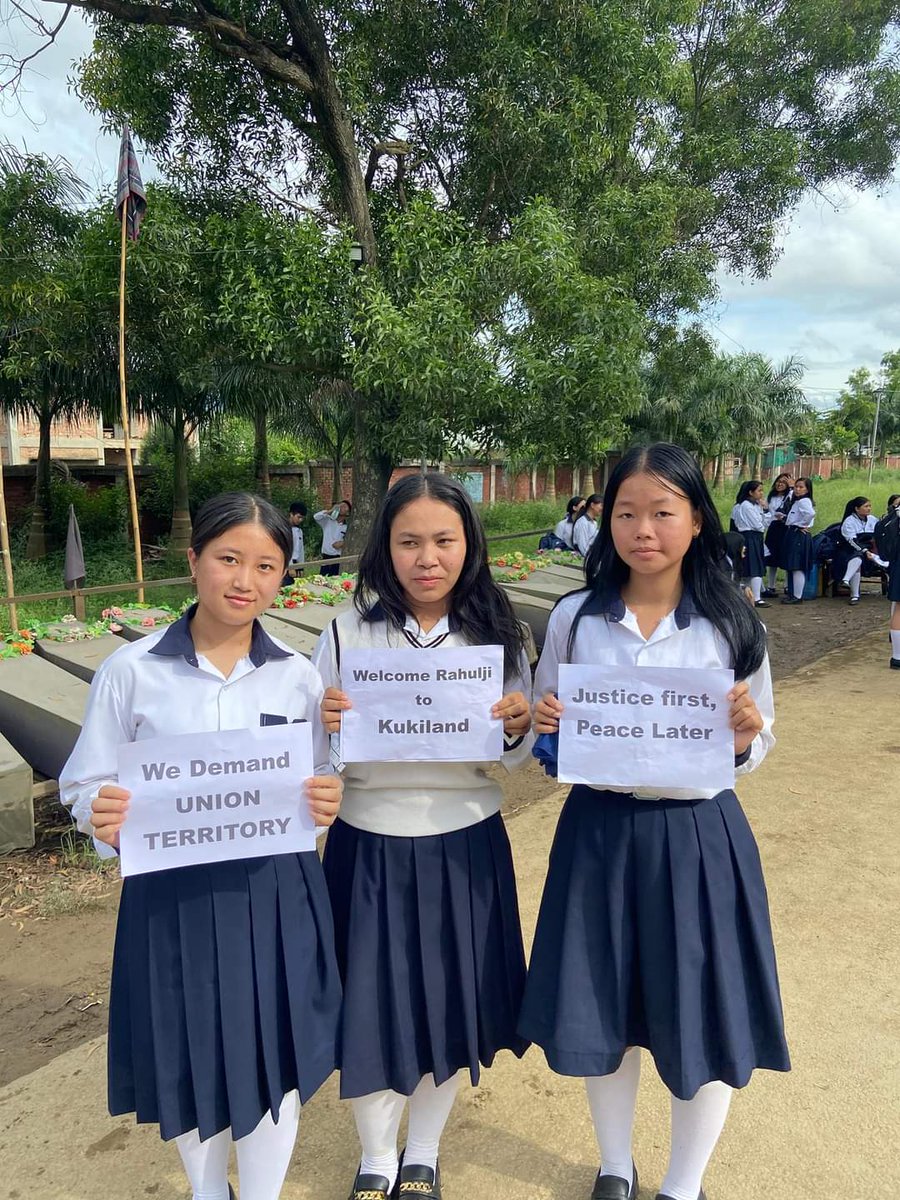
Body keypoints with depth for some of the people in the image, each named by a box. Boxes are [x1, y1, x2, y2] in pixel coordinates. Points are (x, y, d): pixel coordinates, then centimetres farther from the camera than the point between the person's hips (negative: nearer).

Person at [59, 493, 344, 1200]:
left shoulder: (299, 677, -3)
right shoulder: (132, 671, -8)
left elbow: (319, 786, 5)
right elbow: (87, 786, -2)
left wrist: (326, 802, -17)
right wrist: (101, 816, -24)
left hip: (276, 893, 1)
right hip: (172, 895, 0)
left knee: (275, 1058, 12)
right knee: (189, 1061, 17)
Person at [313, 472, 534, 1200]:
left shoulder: (497, 636, -4)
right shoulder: (346, 634, -7)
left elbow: (517, 756, 2)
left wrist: (516, 728, -20)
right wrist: (324, 725, -24)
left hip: (466, 847, 1)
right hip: (370, 849, -1)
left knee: (451, 1001, 15)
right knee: (371, 1004, 10)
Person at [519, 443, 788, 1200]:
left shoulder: (732, 624, -6)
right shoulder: (574, 618, -4)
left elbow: (752, 751, 2)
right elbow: (547, 737, 6)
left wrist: (745, 736, -20)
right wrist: (544, 726, -16)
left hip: (699, 837, -1)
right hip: (600, 832, 1)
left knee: (703, 1014, 11)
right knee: (603, 1008, 15)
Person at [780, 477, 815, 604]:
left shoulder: (804, 501, -13)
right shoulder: (796, 501, 17)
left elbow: (811, 513, -30)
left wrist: (803, 525, -18)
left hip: (799, 535, -10)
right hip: (792, 535, 10)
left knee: (797, 567, -8)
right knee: (792, 567, 12)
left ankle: (797, 596, -5)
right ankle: (793, 593, 18)